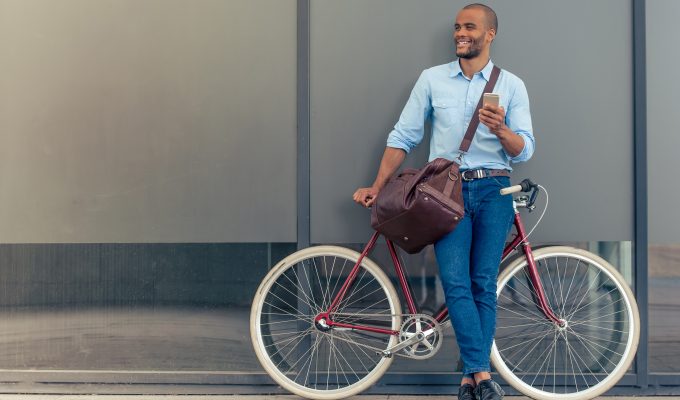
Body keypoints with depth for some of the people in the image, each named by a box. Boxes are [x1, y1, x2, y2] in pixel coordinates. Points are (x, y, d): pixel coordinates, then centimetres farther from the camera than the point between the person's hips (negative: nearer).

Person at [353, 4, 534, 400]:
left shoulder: (512, 85, 6)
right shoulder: (432, 79, 9)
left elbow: (524, 150, -1)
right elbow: (404, 137, 10)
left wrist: (501, 130, -23)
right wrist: (377, 187, 4)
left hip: (493, 190, 0)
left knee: (484, 285, -3)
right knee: (456, 282, -12)